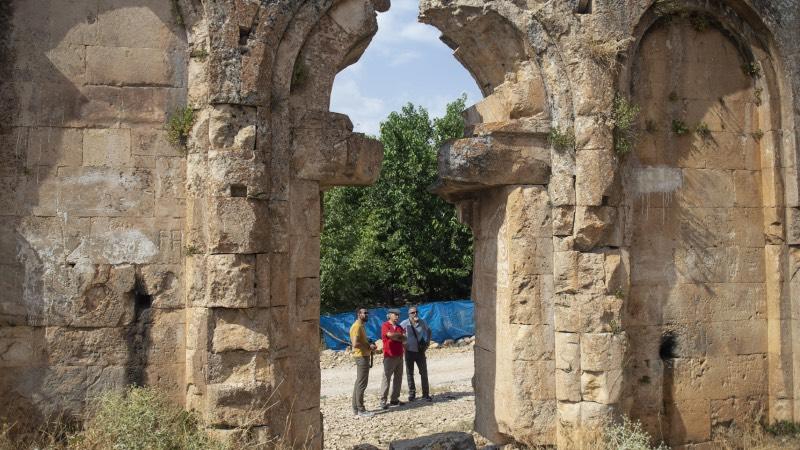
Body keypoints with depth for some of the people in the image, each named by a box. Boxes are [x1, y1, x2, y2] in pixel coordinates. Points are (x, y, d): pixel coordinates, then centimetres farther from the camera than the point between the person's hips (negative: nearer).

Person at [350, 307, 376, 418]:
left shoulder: (361, 326, 16)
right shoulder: (357, 326, -16)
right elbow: (355, 343, -27)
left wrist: (369, 344, 10)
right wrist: (369, 346, -18)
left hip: (363, 356, 11)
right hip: (361, 356, -11)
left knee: (359, 383, 14)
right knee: (361, 383, -7)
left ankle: (356, 408, 20)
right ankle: (360, 410, -4)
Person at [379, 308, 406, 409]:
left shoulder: (399, 327, 15)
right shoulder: (385, 325, -4)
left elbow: (404, 340, 5)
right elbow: (390, 334, -23)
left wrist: (395, 337, -11)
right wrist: (400, 335, -5)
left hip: (399, 356, 7)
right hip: (389, 357, -7)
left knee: (398, 378, 8)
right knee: (386, 378, -6)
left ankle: (394, 399, 15)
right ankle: (383, 401, -3)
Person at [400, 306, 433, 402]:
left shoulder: (422, 322, -6)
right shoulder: (404, 324, -13)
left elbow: (428, 331, 14)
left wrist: (427, 342, 6)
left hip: (420, 351, 1)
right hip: (409, 351, -1)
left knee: (424, 373, 4)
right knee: (409, 374, 7)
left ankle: (426, 394, 13)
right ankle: (411, 393, 19)